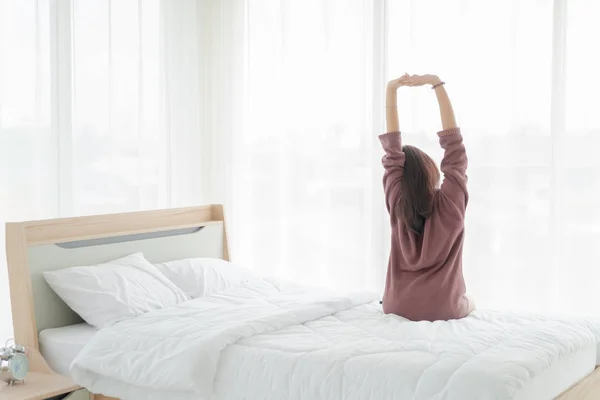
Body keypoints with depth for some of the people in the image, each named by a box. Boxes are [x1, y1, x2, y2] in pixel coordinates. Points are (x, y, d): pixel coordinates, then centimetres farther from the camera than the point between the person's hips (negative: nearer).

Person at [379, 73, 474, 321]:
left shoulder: (397, 201, -10)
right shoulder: (451, 202, -14)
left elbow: (392, 149, -5)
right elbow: (453, 144, -12)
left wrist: (391, 90, -7)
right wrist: (437, 84, -15)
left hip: (398, 308, 2)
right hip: (445, 310, -1)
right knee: (468, 303, 34)